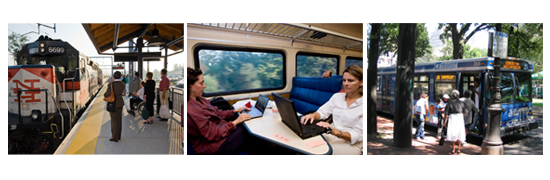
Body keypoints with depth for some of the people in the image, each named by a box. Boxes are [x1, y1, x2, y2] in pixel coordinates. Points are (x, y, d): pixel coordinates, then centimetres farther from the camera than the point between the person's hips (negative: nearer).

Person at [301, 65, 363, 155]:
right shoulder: (337, 96, 10)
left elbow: (358, 135, -15)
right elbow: (322, 112, 5)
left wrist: (337, 132, -32)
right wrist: (313, 115, -19)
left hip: (351, 144, -5)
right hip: (331, 135, 5)